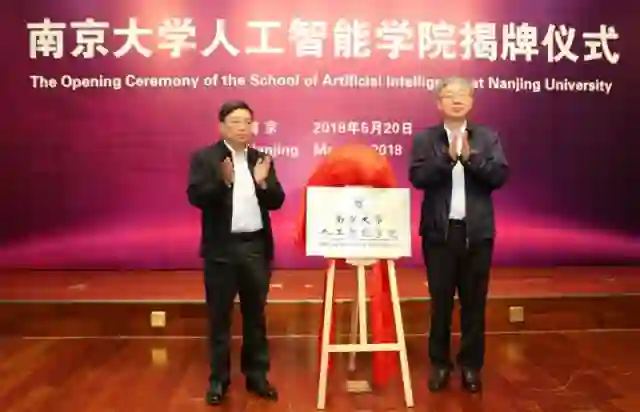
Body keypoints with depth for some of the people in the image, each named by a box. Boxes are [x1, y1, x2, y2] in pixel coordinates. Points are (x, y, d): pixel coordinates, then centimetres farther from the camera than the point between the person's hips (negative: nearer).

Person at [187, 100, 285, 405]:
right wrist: (224, 181, -26)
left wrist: (263, 182, -14)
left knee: (255, 315, 12)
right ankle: (218, 379, 20)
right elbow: (196, 197, -12)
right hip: (221, 248, -3)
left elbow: (277, 201, 4)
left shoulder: (262, 159, 9)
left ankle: (256, 375, 24)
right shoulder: (204, 158, -1)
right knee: (219, 316, 7)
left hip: (257, 247, 3)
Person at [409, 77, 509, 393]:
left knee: (474, 303, 9)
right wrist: (448, 156, -22)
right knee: (440, 302, 9)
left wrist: (469, 156, -18)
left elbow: (500, 176, -6)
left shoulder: (488, 137, 5)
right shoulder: (424, 139, 2)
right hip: (439, 231, -1)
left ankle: (471, 365, 23)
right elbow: (418, 177, -11)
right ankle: (440, 364, 23)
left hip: (477, 232, 1)